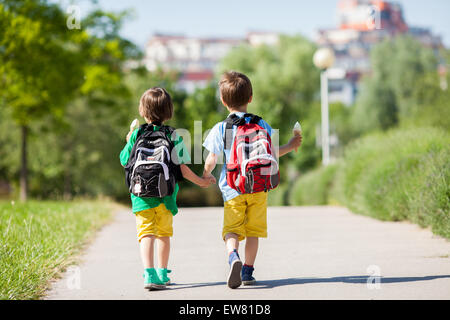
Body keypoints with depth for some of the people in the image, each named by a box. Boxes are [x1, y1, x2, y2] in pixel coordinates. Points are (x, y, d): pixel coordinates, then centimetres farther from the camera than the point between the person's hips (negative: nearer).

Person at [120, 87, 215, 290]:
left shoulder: (137, 135, 0)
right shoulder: (173, 137, -3)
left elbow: (125, 161, 8)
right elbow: (181, 168, -6)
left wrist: (129, 142, 25)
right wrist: (201, 181, 6)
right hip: (165, 196, 1)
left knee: (146, 234, -6)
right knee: (164, 234, 17)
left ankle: (149, 274, -25)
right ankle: (162, 274, 27)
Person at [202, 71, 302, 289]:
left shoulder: (220, 129, -2)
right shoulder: (260, 124, 2)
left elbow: (211, 161, 0)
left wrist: (206, 175, 21)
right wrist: (290, 147, 21)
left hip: (232, 188, -2)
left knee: (231, 230, -2)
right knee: (253, 231, 11)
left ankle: (233, 256, -31)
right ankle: (247, 271, 11)